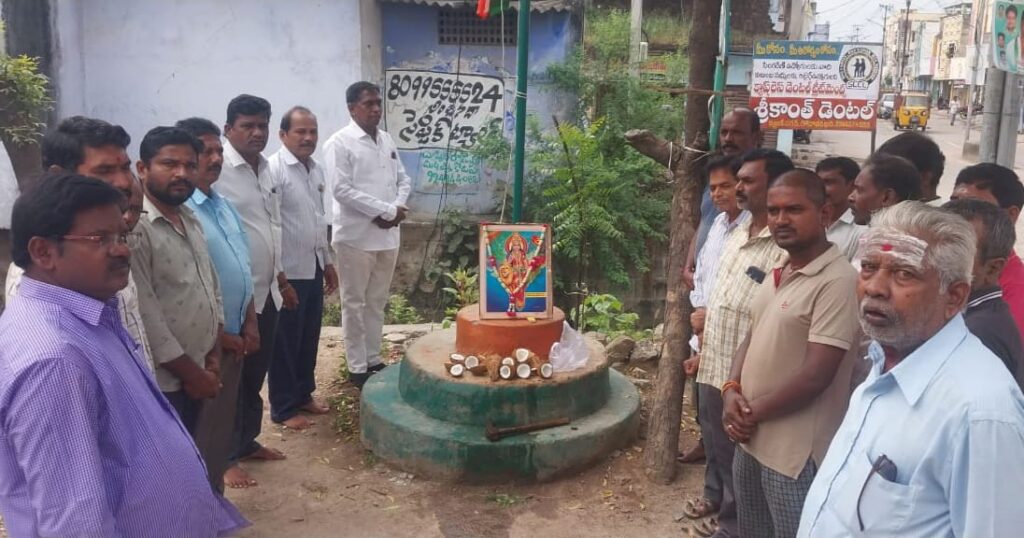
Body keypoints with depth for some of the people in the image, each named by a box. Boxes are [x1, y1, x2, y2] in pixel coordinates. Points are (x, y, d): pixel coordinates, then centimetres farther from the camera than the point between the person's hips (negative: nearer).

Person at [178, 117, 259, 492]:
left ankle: (214, 491, 34)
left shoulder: (223, 205, 10)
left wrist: (249, 323, 7)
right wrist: (219, 335, -15)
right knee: (200, 426, 5)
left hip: (234, 335, 8)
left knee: (223, 419, 19)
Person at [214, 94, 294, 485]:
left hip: (266, 291, 8)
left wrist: (281, 280, 21)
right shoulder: (216, 171, -15)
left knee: (256, 374, 18)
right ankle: (224, 457, 18)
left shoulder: (265, 168, 11)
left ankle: (248, 441, 34)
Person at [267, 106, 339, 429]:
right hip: (288, 272, -7)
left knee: (309, 338, 18)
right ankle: (283, 408, 18)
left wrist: (328, 261, 19)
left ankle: (303, 394, 34)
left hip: (313, 268, 8)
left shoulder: (316, 170, 9)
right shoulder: (274, 170, -16)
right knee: (286, 342, 5)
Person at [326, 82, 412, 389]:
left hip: (387, 235, 6)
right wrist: (387, 210, -16)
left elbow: (403, 180, 13)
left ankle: (373, 360, 25)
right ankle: (357, 367, 13)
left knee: (377, 302, 14)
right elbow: (341, 189, -16)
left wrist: (396, 209, -7)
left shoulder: (387, 141, 10)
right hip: (356, 236, -6)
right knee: (355, 304, 4)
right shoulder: (341, 142, -8)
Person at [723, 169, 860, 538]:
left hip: (795, 452, -8)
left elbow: (815, 375, -22)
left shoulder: (838, 281, -19)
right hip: (750, 439, 8)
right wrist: (732, 390, -5)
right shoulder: (777, 275, 9)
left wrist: (752, 413, -11)